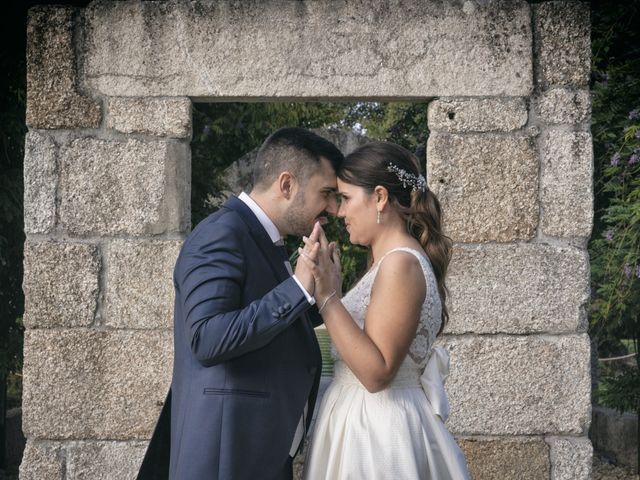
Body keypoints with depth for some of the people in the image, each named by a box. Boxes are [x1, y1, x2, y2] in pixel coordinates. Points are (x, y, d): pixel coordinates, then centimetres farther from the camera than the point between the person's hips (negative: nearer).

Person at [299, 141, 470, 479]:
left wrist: (327, 295, -24)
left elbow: (376, 372, -23)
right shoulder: (392, 259, 12)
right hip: (364, 420, 10)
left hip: (376, 427, -10)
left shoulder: (401, 263, -17)